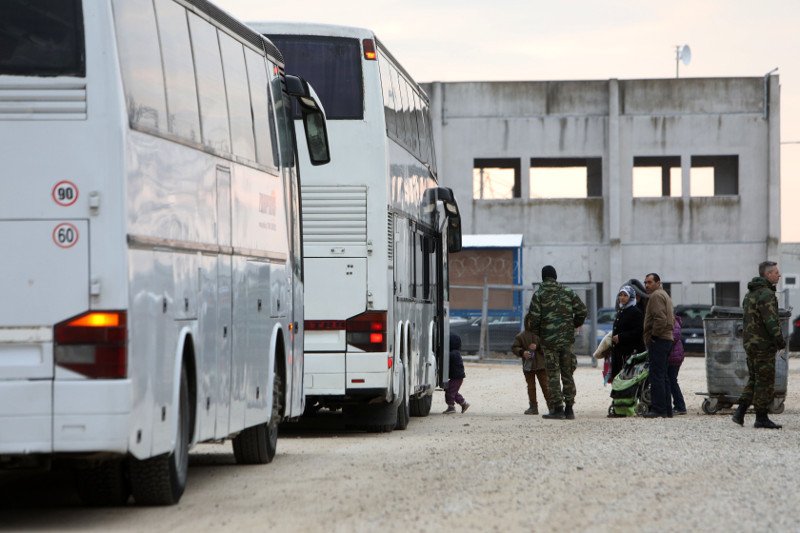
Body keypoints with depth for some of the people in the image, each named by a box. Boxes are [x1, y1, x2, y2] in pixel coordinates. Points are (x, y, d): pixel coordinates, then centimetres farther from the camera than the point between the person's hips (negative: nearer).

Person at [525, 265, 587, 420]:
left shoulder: (539, 295, -5)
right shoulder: (568, 292, 4)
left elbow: (533, 318, -10)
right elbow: (582, 311, 3)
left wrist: (537, 333, 8)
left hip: (548, 339, -3)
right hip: (567, 339, 3)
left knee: (553, 374, 0)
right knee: (567, 374, 11)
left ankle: (558, 408, -5)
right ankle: (569, 408, 11)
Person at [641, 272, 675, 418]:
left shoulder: (656, 296, -10)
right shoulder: (664, 295, 24)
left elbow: (660, 318, -22)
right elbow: (671, 319, 27)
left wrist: (652, 336, -15)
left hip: (658, 340, -11)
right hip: (667, 339, 11)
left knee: (657, 375, -12)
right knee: (663, 376, 14)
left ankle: (658, 409, -15)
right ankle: (667, 409, 15)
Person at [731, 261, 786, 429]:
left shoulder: (750, 293, 17)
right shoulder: (766, 294, -15)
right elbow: (771, 321, -22)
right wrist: (780, 339, -16)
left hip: (750, 343, 9)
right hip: (763, 344, -9)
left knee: (754, 379, 15)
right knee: (765, 382, -3)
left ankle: (740, 412, 8)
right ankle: (761, 418, -1)